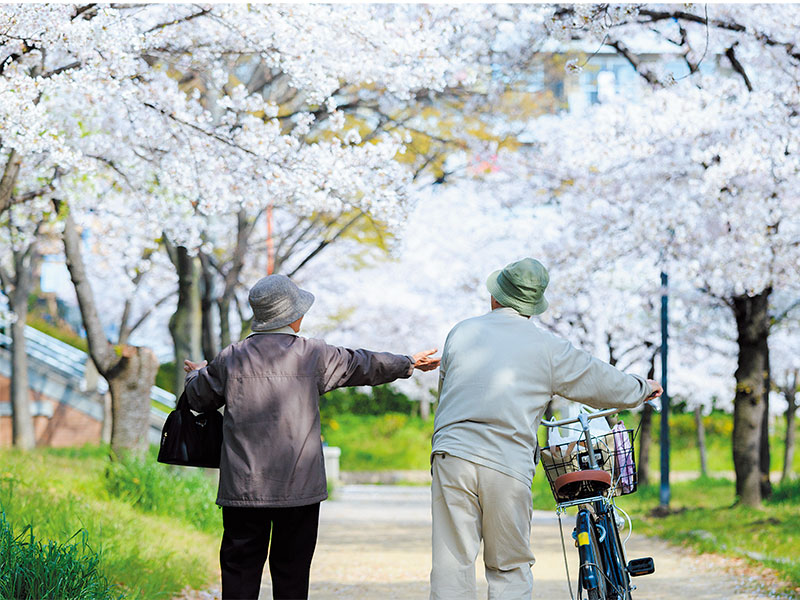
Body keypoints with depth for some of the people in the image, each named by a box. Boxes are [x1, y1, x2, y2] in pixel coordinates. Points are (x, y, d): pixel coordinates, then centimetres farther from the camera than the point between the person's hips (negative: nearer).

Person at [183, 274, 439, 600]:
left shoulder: (230, 358, 2)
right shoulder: (313, 354, 0)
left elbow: (198, 398, 17)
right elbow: (362, 365, 13)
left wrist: (197, 374, 41)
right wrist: (409, 363, 30)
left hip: (243, 488, 1)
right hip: (298, 487, -1)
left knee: (240, 573, 3)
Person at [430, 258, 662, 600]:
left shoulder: (461, 332, 15)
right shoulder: (548, 347, 7)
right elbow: (603, 383, 17)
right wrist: (643, 388, 37)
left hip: (452, 456, 2)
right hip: (508, 467, -1)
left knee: (452, 565, 0)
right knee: (510, 570, 10)